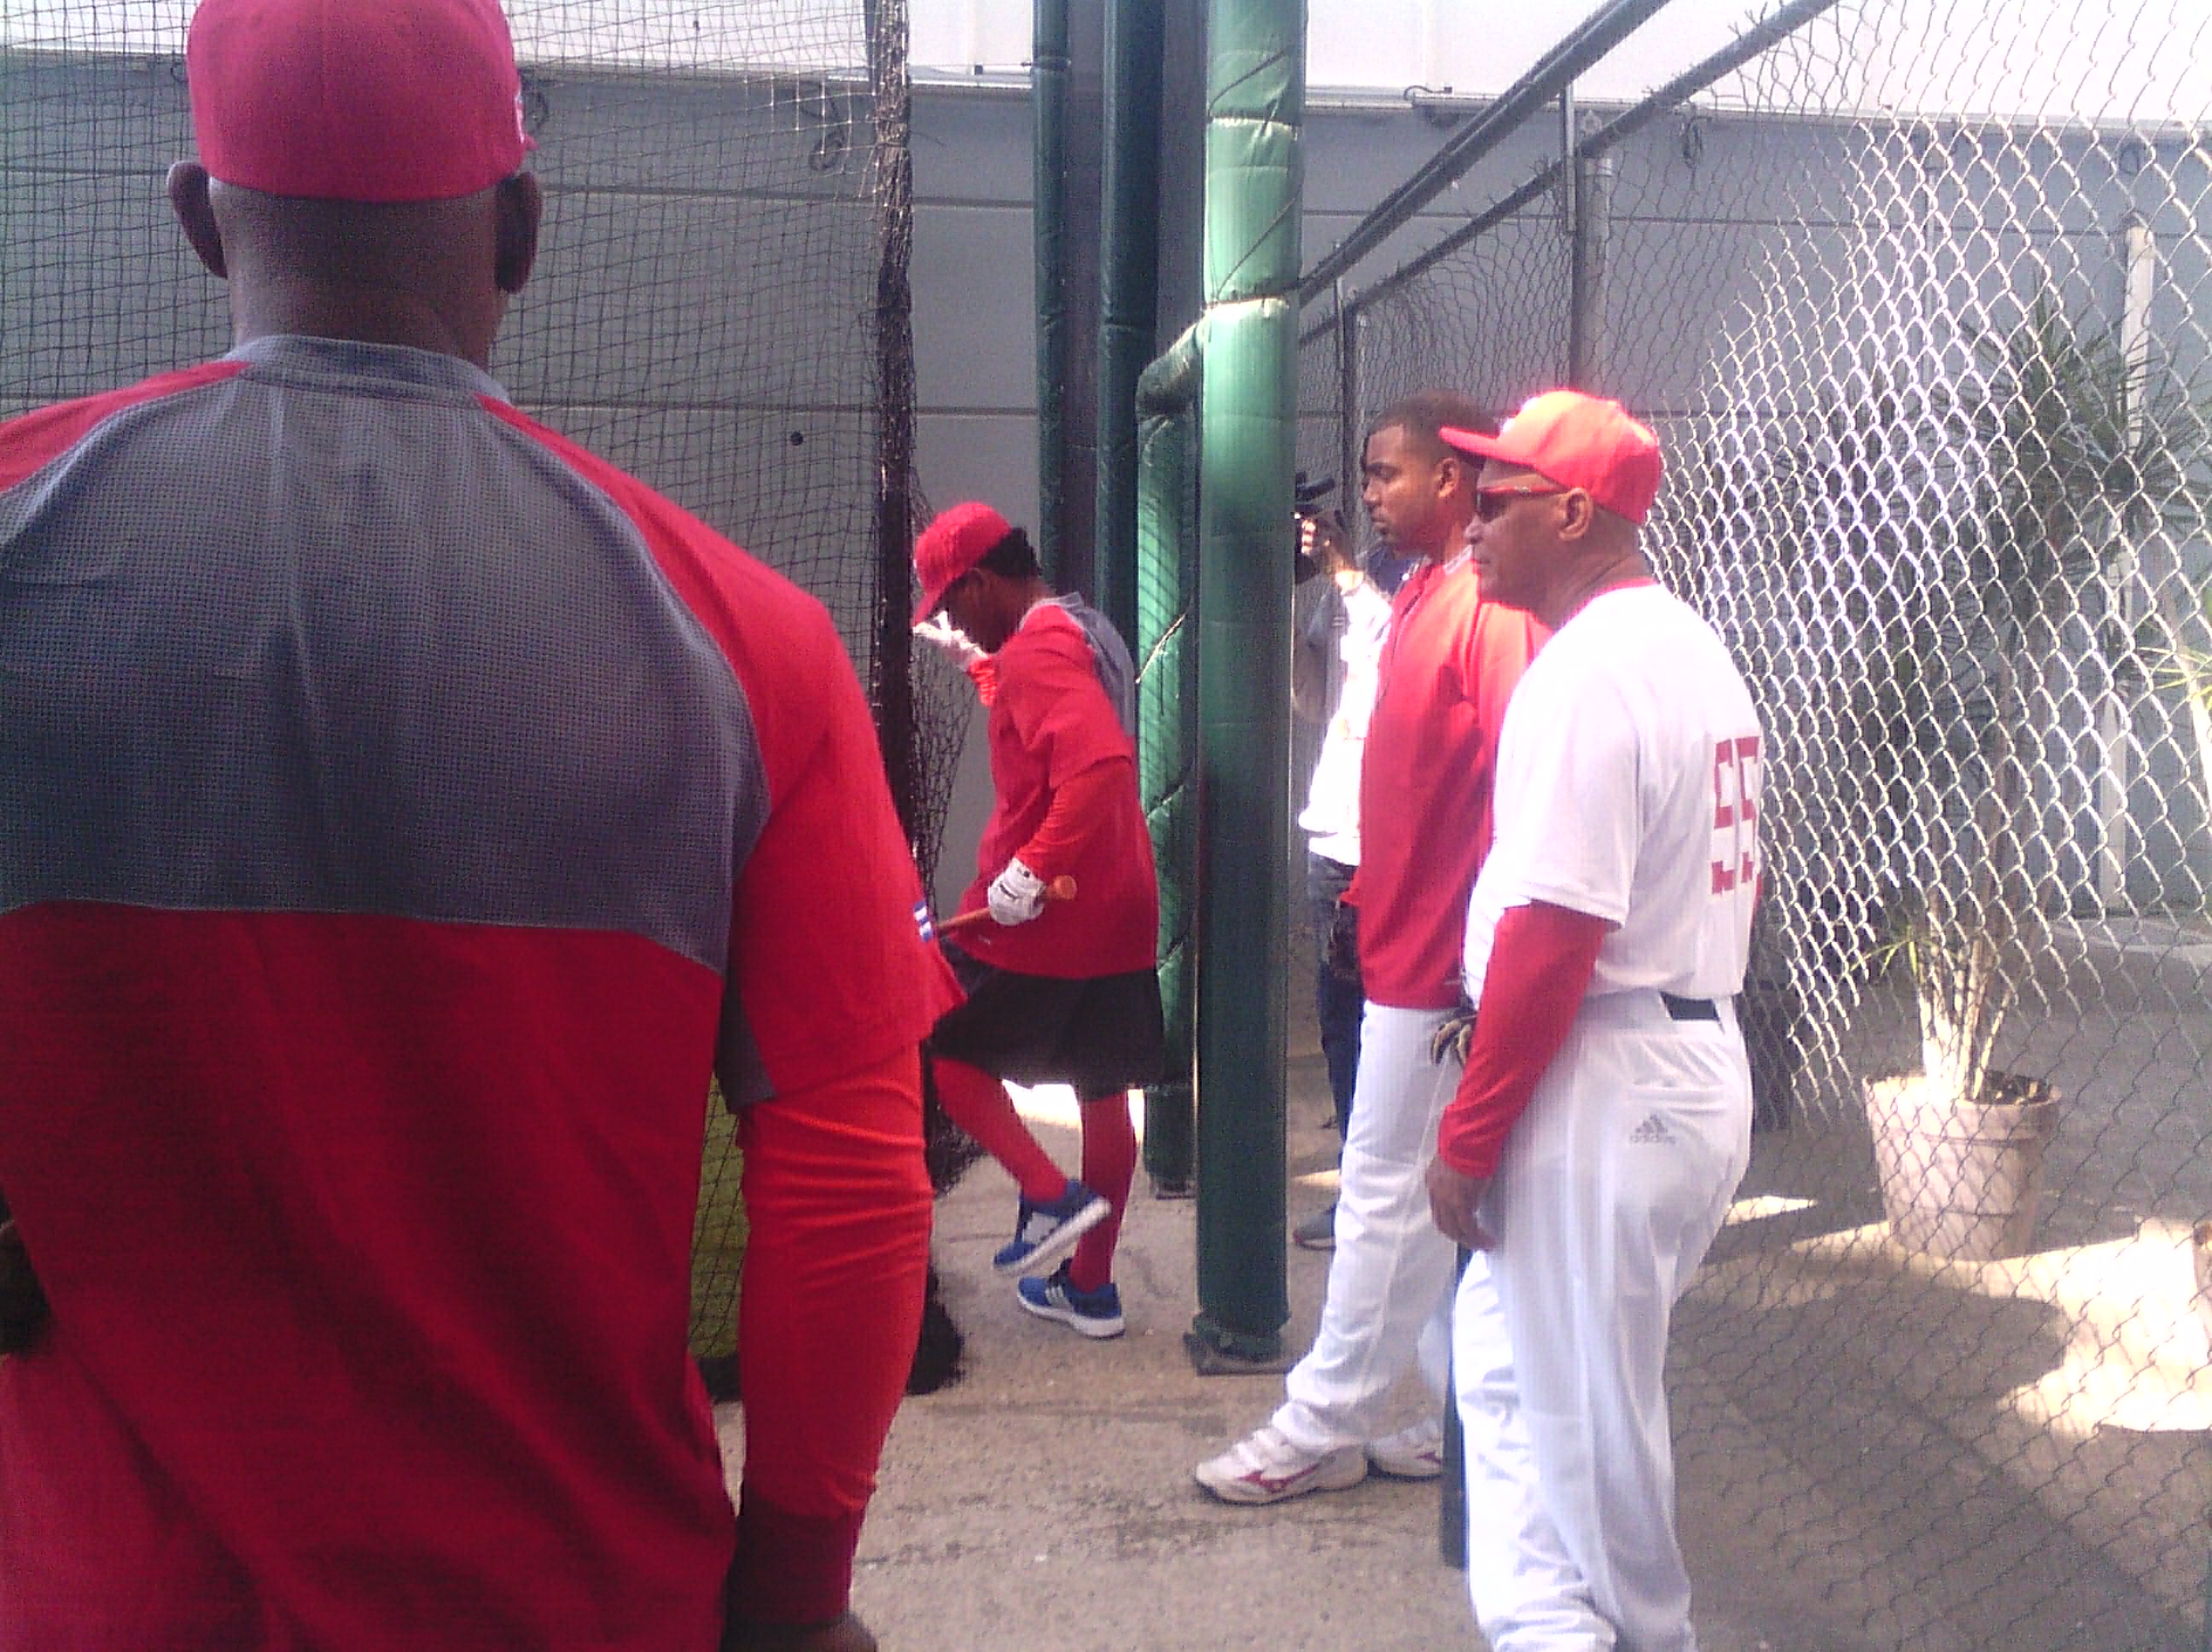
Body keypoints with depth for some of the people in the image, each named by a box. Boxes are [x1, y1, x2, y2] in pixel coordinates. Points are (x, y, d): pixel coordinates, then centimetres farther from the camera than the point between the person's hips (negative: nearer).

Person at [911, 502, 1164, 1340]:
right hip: (1118, 911, 9)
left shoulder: (1037, 649, -17)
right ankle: (1090, 1288, 23)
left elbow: (1101, 762, -32)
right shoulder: (1087, 632, 13)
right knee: (1105, 1095, 12)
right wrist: (979, 660, 27)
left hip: (1041, 917, -9)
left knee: (939, 1048, 8)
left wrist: (1033, 871, -30)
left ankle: (1052, 1196, -1)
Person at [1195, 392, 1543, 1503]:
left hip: (1440, 965, -10)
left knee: (1388, 1190, 1)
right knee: (1436, 1199, 16)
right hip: (1406, 948, 10)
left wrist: (1481, 969, -23)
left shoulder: (1489, 607, -17)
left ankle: (1322, 1429, 13)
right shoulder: (1419, 597, 15)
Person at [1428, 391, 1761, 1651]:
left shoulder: (1585, 670, -18)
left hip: (1602, 1092, -10)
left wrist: (1469, 1133, -17)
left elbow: (1553, 931, -23)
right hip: (1707, 1064, 10)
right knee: (1508, 1360, 20)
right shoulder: (1701, 649, 13)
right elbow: (1739, 876, 17)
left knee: (1589, 1414, 6)